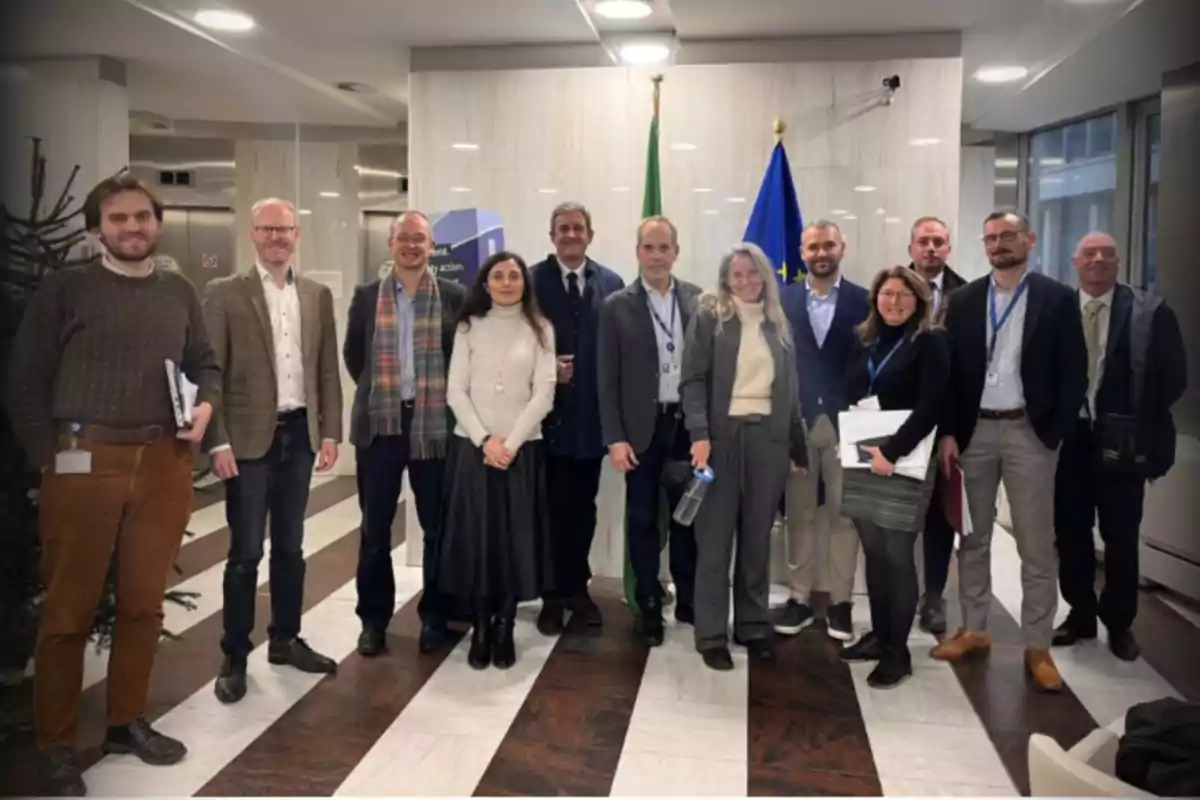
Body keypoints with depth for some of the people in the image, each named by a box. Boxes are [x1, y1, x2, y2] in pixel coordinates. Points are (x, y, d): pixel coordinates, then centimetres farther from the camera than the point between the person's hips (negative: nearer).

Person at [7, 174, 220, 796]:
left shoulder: (179, 293, 13)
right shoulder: (64, 289, 2)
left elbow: (205, 363, 18)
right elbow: (26, 380, 0)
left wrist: (206, 404, -3)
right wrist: (48, 457, -8)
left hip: (166, 462, 4)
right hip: (84, 460, -3)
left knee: (144, 602, 11)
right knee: (69, 608, 4)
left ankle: (127, 722, 26)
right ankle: (56, 744, 16)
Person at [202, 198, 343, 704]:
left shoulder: (318, 295, 9)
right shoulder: (224, 293, -3)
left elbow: (328, 369, 10)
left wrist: (330, 432, 4)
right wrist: (218, 441, -11)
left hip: (300, 434, 4)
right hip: (249, 438, -4)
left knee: (290, 545, 13)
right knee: (246, 552, 2)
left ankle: (285, 639, 27)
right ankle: (235, 656, 14)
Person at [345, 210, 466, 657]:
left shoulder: (454, 297, 1)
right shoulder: (366, 297, 5)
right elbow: (352, 354, 13)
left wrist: (443, 397, 4)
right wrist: (376, 390, 11)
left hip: (435, 424, -1)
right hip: (379, 423, 1)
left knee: (437, 526, 8)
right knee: (375, 527, 8)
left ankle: (434, 617, 22)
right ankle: (373, 619, 20)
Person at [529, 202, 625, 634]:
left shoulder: (611, 283, 5)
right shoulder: (532, 280, -1)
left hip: (593, 414, 2)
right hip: (548, 412, -2)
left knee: (583, 506, 12)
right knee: (552, 506, 6)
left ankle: (578, 587, 27)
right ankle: (552, 594, 19)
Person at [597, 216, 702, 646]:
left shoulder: (699, 300, 4)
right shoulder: (617, 306, -2)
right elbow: (607, 379, -4)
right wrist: (615, 438, -10)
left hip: (689, 424, 2)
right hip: (642, 428, -2)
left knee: (688, 515, 12)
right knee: (643, 520, 7)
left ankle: (688, 599, 28)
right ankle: (649, 606, 21)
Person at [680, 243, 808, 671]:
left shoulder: (778, 324, 13)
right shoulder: (708, 318, 1)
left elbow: (790, 389, 14)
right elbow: (693, 380, -6)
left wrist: (799, 448, 11)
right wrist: (699, 434, -18)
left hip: (768, 437, 4)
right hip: (722, 436, -3)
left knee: (757, 538, 10)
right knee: (715, 538, 2)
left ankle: (754, 626, 22)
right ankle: (711, 635, 10)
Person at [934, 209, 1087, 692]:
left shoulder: (1057, 298, -1)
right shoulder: (964, 300, 6)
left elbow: (1074, 374, -2)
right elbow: (949, 370, 4)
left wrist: (1054, 434, -10)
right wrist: (947, 432, -3)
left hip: (1030, 432, -2)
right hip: (973, 430, 3)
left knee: (1036, 545, 2)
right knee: (972, 538, 11)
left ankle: (1037, 647, 13)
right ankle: (973, 630, 24)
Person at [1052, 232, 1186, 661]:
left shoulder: (1150, 314, -3)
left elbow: (1173, 376, -2)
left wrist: (1141, 426, -5)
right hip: (1068, 437, 2)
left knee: (1120, 535, 7)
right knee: (1070, 530, 10)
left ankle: (1119, 623, 22)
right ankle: (1080, 613, 25)